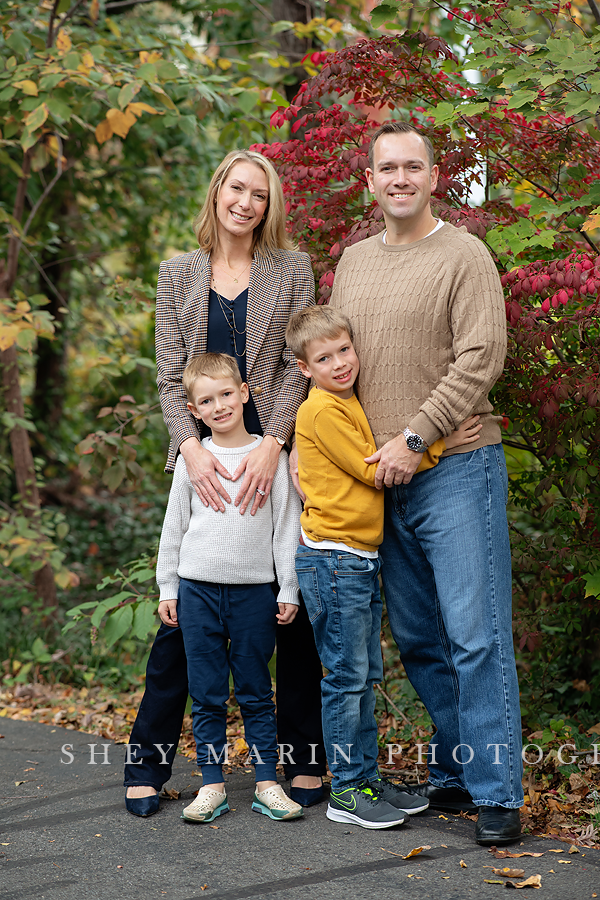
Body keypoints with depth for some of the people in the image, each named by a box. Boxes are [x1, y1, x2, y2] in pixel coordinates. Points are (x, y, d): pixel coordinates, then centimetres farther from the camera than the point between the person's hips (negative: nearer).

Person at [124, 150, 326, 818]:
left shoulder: (291, 271, 6)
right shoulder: (178, 275, 10)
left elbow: (296, 366, -2)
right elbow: (169, 376, 4)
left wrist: (271, 445, -16)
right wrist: (191, 446, -13)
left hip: (274, 455, -1)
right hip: (202, 458, 1)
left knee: (293, 610, 3)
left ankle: (304, 760, 15)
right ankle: (147, 764, 11)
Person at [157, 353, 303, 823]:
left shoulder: (271, 456, 0)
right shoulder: (191, 459, 4)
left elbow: (286, 526, 3)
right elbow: (174, 527, 10)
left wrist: (289, 590, 1)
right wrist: (167, 589, 9)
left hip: (254, 590, -1)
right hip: (198, 589, 1)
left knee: (256, 692, 5)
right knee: (207, 695, 5)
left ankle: (268, 783, 12)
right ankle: (213, 784, 13)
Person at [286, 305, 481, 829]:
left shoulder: (351, 404, 15)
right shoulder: (323, 411, -13)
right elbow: (373, 471, -14)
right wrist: (437, 445, -12)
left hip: (362, 559, 9)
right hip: (333, 559, -9)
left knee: (366, 677, 13)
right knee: (347, 677, -4)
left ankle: (368, 778, 20)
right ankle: (347, 791, 3)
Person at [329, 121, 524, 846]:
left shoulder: (464, 255, -3)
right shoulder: (353, 262, 15)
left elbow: (480, 359, -12)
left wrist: (413, 440, -15)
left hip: (456, 468, -6)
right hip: (384, 480, 6)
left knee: (474, 636, -6)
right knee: (416, 640, 10)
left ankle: (496, 793, 1)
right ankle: (453, 772, 22)